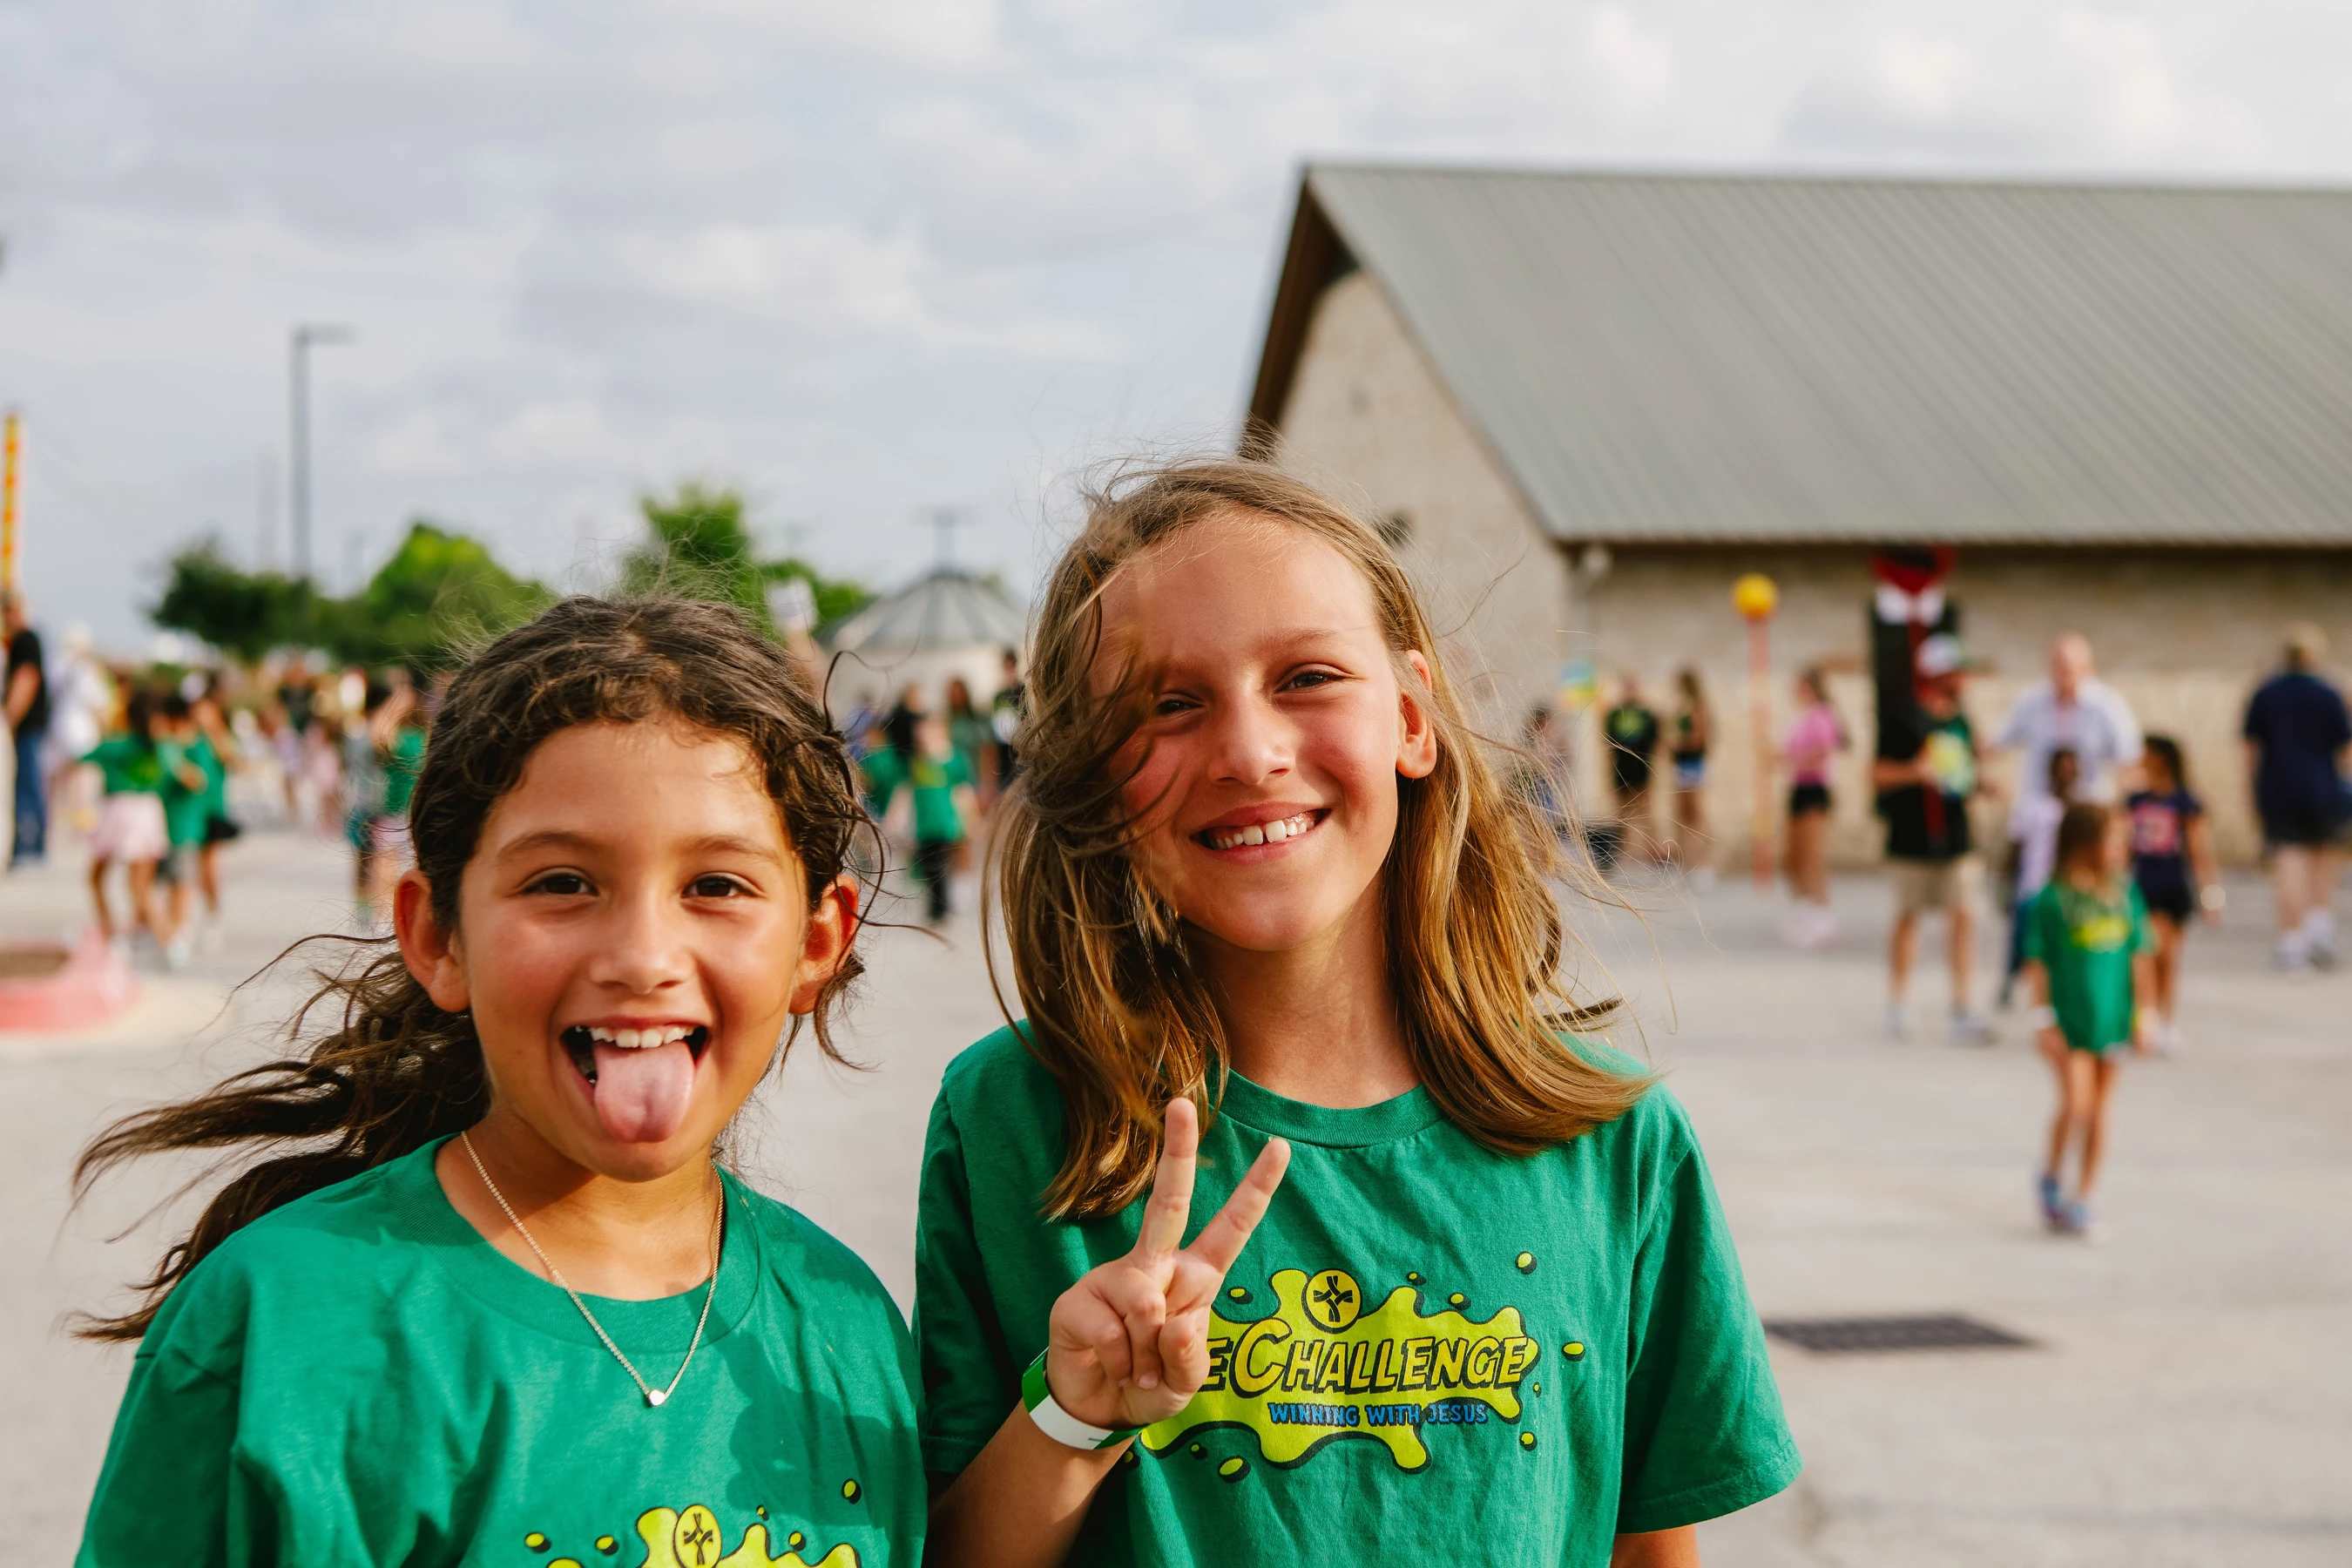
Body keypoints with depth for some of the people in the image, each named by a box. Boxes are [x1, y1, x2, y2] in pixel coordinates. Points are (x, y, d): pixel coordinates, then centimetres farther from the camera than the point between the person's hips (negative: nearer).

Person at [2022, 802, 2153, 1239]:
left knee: (2098, 1109, 9)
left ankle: (2082, 1199, 19)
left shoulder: (2124, 895, 1)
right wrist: (2043, 1019, -9)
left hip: (2110, 1018, 5)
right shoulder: (2053, 900, -11)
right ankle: (2052, 1176, 12)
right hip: (2069, 1020, -4)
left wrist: (2141, 1014, 8)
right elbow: (2037, 962, -8)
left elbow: (2138, 957, 8)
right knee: (2075, 1103, -13)